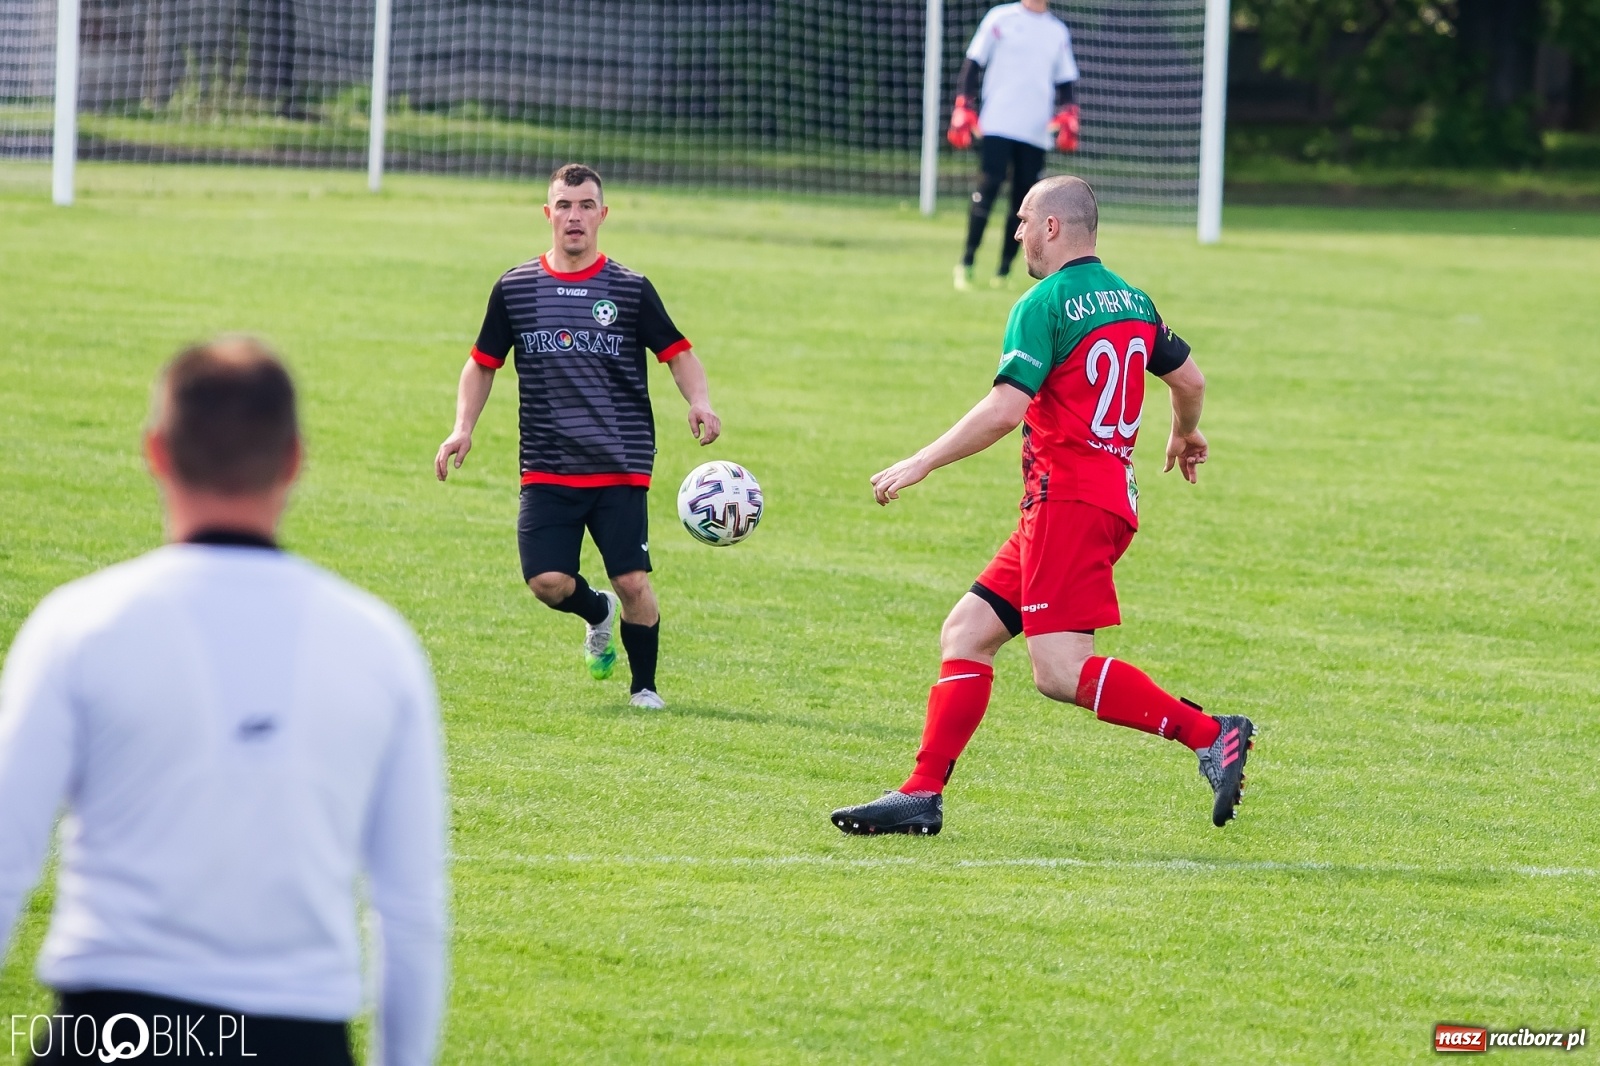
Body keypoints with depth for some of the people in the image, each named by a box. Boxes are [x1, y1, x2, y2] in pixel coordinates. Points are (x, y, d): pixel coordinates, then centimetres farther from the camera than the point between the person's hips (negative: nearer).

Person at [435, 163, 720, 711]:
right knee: (548, 582, -13)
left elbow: (677, 352, 7)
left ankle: (645, 686, 12)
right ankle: (598, 613, 23)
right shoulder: (515, 287, 7)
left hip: (621, 468, -1)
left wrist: (699, 402, -12)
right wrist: (463, 428, 3)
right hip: (547, 470, 1)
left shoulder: (631, 289, 2)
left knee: (633, 583, -11)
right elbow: (483, 363, 16)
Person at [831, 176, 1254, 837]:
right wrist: (1185, 435, 46)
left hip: (1067, 500, -10)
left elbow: (1005, 408, -20)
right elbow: (1189, 380, 24)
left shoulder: (1045, 303, -11)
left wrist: (921, 463, -14)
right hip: (1113, 495, 10)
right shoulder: (1132, 301, 14)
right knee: (965, 634, 9)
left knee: (1062, 672, -15)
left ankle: (1209, 735, -19)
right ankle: (922, 796, 6)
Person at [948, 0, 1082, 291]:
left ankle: (1004, 272, 6)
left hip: (1036, 133, 4)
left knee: (1024, 200, 0)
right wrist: (963, 111, -6)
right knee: (987, 191, -12)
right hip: (998, 125, -4)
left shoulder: (1058, 32, 15)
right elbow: (972, 66, 2)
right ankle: (966, 264, -7)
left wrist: (1066, 119, 2)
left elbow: (1064, 82, 18)